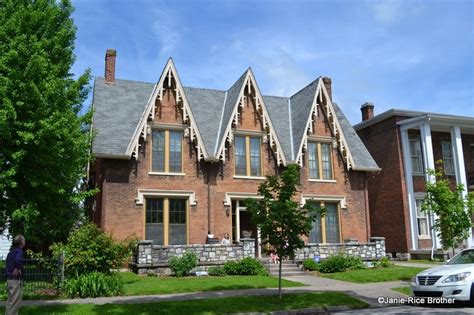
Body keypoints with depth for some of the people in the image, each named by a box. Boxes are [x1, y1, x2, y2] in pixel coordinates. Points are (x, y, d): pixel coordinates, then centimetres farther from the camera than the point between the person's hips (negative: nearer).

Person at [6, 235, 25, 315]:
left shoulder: (12, 251, 13)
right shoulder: (19, 251, -14)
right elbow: (18, 260, -35)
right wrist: (18, 269, -18)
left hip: (10, 279, 9)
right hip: (15, 279, -9)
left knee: (11, 300, 17)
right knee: (14, 301, -5)